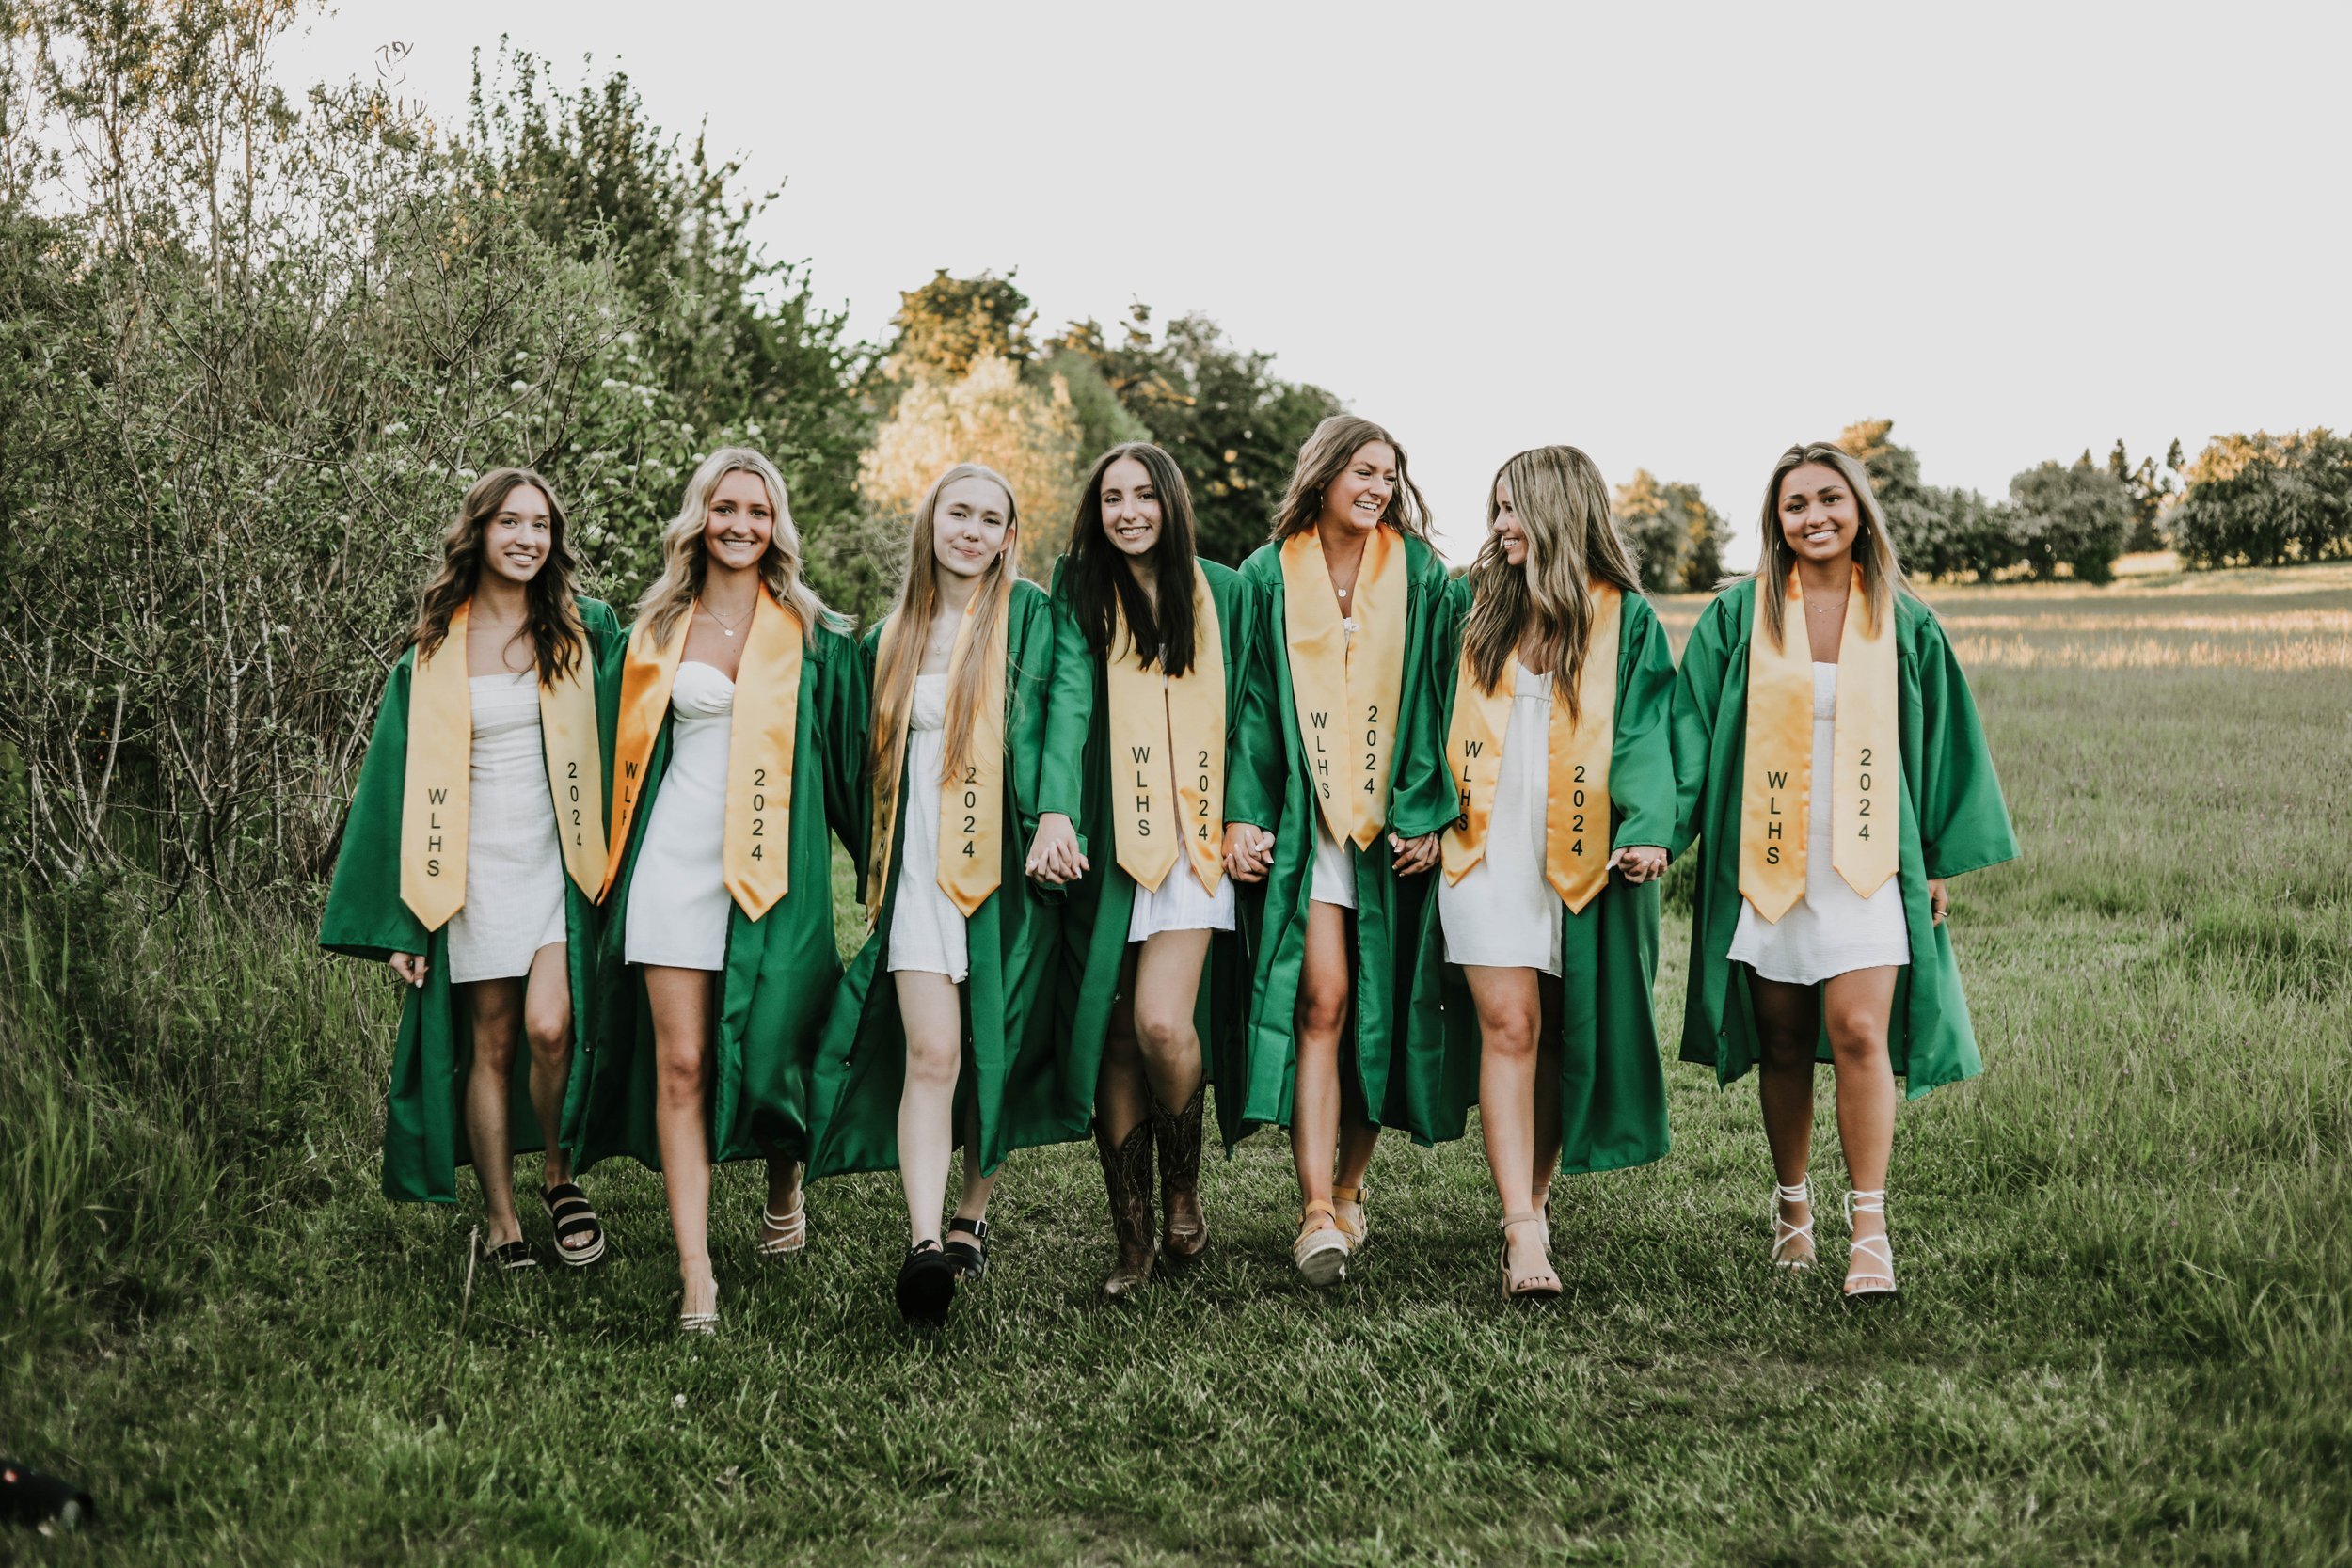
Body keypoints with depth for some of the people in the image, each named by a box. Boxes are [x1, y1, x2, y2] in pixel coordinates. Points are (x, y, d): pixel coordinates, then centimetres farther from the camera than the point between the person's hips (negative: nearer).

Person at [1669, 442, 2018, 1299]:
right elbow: (1692, 731, 2)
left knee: (1859, 1033, -13)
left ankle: (1870, 1227, -9)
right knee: (1783, 1045, 8)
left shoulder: (1904, 625, 6)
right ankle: (1792, 1203, 25)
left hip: (1866, 860, 0)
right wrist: (1663, 831, -7)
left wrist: (1942, 858, 9)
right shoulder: (1738, 616, 3)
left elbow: (1942, 743, 11)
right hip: (1765, 862, 1)